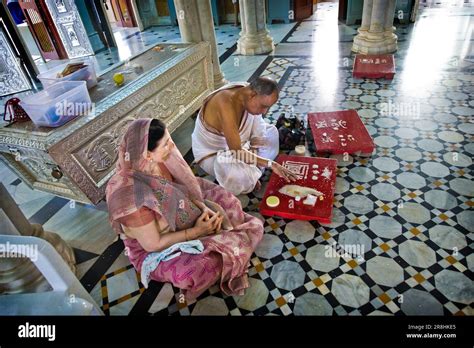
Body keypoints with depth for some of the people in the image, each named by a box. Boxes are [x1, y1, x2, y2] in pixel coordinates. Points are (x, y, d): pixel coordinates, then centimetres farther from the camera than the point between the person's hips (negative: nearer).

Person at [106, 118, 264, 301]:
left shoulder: (158, 160, -18)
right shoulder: (131, 197, -38)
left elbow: (182, 185, -1)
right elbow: (153, 244, -26)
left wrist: (203, 207, -16)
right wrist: (195, 231, -22)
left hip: (178, 218, 7)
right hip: (153, 250, -6)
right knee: (207, 265, -27)